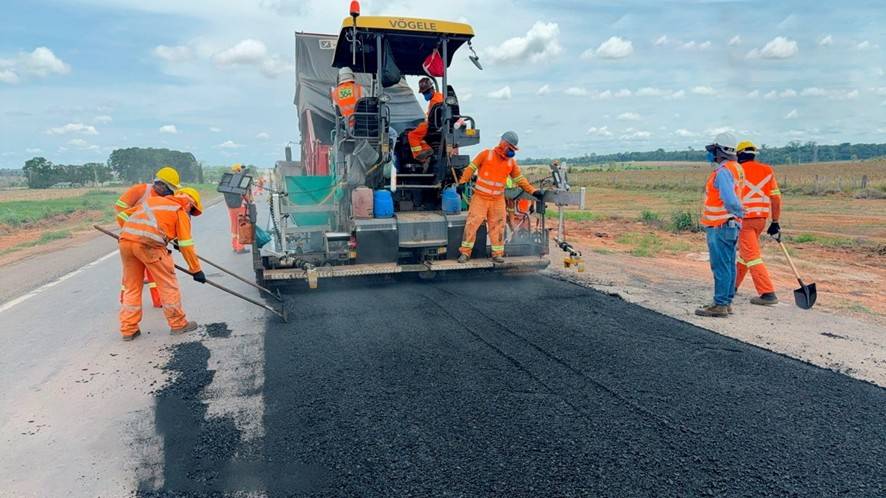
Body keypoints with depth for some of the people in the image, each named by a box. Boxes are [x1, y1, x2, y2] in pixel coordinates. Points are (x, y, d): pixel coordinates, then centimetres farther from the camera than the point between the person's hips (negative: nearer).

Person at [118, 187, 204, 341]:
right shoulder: (181, 212, 11)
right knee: (168, 284, 8)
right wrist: (196, 270, 13)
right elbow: (186, 245, 7)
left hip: (125, 240, 6)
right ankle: (178, 324, 17)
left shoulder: (153, 200, 29)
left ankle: (128, 329, 20)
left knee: (131, 286, 16)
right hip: (149, 244, -6)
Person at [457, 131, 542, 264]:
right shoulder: (486, 154, -4)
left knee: (497, 226, 3)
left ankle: (497, 253, 13)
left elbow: (520, 179, 9)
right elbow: (471, 168, -2)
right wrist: (462, 182, -11)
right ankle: (465, 252, 2)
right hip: (480, 198, -3)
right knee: (472, 224, -5)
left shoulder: (511, 162, 6)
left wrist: (533, 191, 0)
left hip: (498, 200, 3)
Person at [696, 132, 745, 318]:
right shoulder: (736, 168, 14)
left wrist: (739, 212, -12)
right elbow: (731, 199, 15)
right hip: (731, 226, 10)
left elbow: (730, 200, -26)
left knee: (721, 267, -5)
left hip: (720, 227, -10)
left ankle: (720, 305, 0)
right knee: (728, 266, 13)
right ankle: (727, 302, 21)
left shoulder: (723, 172, -17)